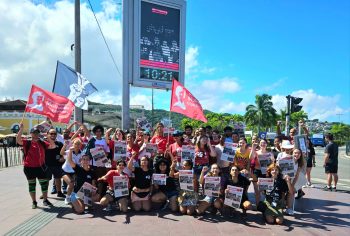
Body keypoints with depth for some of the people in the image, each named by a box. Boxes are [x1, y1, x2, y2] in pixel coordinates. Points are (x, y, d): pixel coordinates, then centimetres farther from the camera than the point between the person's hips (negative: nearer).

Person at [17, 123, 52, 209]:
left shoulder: (42, 143, 4)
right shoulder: (27, 143, -5)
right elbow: (18, 139, -21)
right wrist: (21, 129, -30)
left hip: (40, 167, 2)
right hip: (29, 168, -2)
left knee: (44, 183, 7)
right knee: (31, 185, 10)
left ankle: (45, 200, 23)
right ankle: (34, 202, 23)